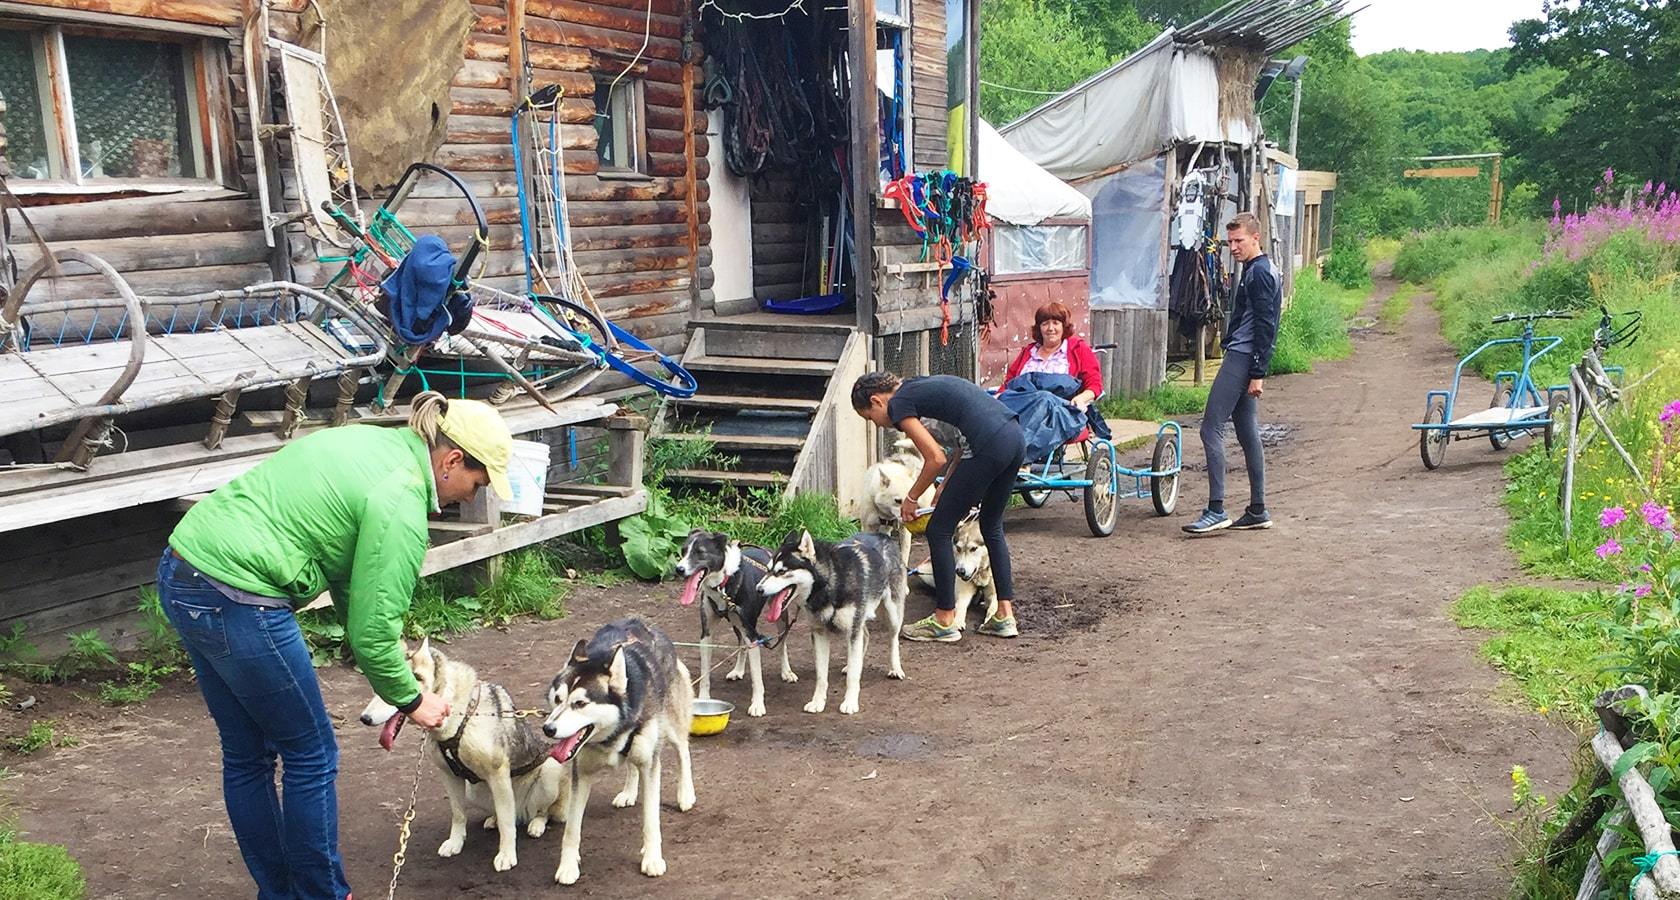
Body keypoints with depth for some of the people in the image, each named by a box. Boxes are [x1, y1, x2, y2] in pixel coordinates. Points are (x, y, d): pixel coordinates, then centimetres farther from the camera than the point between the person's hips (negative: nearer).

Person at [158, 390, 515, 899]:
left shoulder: (378, 445, 12)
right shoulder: (400, 502, -15)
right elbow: (373, 629, -13)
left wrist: (390, 655, 16)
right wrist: (410, 700, 2)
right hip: (236, 600, -10)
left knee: (247, 755, 19)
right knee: (311, 756, 6)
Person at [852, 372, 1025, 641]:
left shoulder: (898, 404, 1)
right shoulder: (921, 387, 26)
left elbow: (936, 459, -4)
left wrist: (911, 498, 10)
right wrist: (945, 488, 24)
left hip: (990, 446, -9)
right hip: (1015, 437, 9)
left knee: (939, 531, 5)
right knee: (992, 527, 24)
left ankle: (945, 621, 14)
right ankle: (1005, 617, 25)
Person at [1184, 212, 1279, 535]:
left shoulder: (1260, 273, -12)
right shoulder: (1257, 271, 20)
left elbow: (1265, 327, -18)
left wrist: (1258, 373, -20)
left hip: (1241, 358, -11)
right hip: (1242, 359, 11)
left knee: (1211, 429, -13)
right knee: (1248, 434, 11)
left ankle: (1216, 511, -15)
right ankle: (1258, 511, 15)